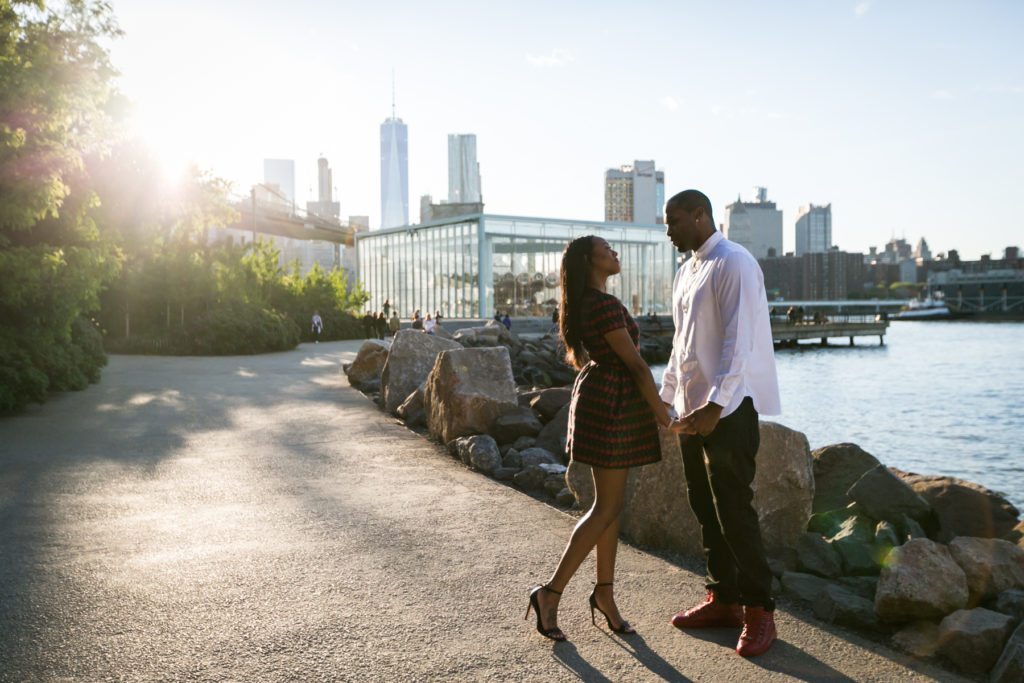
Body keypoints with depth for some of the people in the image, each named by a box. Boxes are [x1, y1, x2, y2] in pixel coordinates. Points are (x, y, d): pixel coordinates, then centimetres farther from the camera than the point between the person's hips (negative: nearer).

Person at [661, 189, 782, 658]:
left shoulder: (733, 264, -12)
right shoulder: (685, 272, 15)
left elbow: (738, 340, -19)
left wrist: (715, 406, -24)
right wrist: (666, 397, 18)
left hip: (728, 409, -9)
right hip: (692, 409, 9)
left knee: (734, 512, -4)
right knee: (705, 509, 13)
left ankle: (759, 611, 10)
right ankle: (723, 599, 26)